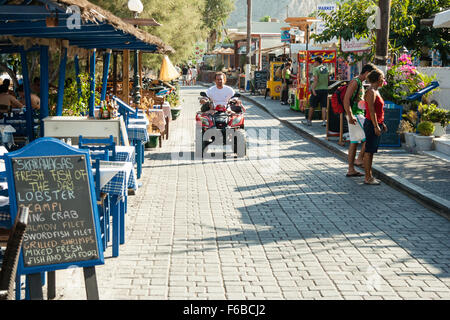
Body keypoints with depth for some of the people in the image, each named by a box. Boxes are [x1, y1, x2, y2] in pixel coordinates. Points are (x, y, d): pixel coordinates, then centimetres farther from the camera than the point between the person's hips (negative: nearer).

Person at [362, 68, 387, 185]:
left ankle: (369, 176, 17)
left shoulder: (375, 91, 16)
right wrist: (376, 126, -22)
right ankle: (368, 178, -2)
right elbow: (371, 111, -20)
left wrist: (382, 123, 21)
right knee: (369, 151, -5)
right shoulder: (371, 92, -15)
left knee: (371, 151, 12)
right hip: (371, 124, -10)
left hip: (377, 124, 10)